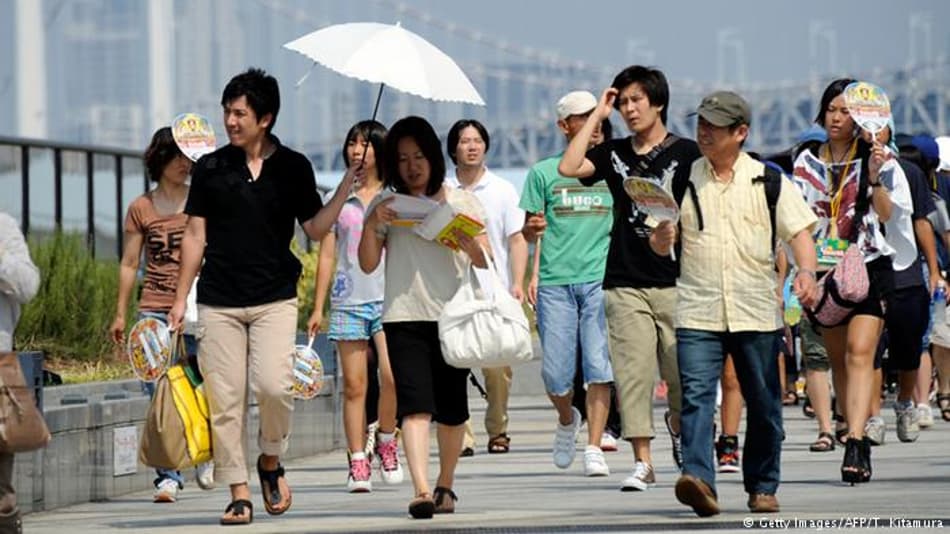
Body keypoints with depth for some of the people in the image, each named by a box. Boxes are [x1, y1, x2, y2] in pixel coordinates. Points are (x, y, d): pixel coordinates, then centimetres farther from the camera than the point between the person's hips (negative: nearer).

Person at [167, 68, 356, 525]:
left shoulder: (293, 166, 4)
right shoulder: (210, 168, 6)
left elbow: (315, 229, 4)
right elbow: (195, 235, 10)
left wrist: (346, 188, -10)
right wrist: (180, 298, 7)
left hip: (275, 298, -1)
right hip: (218, 301, 1)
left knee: (273, 385, -18)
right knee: (225, 399, -2)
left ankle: (271, 461, 9)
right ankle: (238, 492, 5)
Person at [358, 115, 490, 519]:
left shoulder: (461, 202, 10)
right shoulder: (387, 206, 11)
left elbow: (485, 263, 6)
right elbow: (368, 264, 6)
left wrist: (470, 245, -16)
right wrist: (372, 225, -10)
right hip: (404, 317, -1)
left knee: (451, 409, 4)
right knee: (415, 405, -15)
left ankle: (445, 485, 23)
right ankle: (421, 490, -25)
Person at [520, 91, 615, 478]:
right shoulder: (543, 173, 8)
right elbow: (527, 233, 10)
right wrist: (532, 227, -11)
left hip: (601, 278, 0)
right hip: (555, 281, 0)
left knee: (599, 365, -11)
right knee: (556, 375, -1)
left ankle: (594, 447, -8)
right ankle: (567, 420, 30)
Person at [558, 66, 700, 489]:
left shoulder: (685, 153, 4)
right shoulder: (615, 153, 12)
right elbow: (568, 168, -3)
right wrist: (597, 116, 1)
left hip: (675, 283, -2)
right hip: (625, 283, 2)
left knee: (683, 372, -2)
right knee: (633, 372, -5)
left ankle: (677, 424, 30)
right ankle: (643, 462, -2)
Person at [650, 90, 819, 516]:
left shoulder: (768, 180, 7)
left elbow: (799, 231, 3)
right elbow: (661, 248, 11)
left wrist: (806, 271, -16)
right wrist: (660, 237, -13)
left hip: (756, 311, 0)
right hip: (697, 312, 0)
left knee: (763, 404, 6)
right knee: (696, 396, -16)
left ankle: (763, 487, 19)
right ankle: (698, 480, -27)